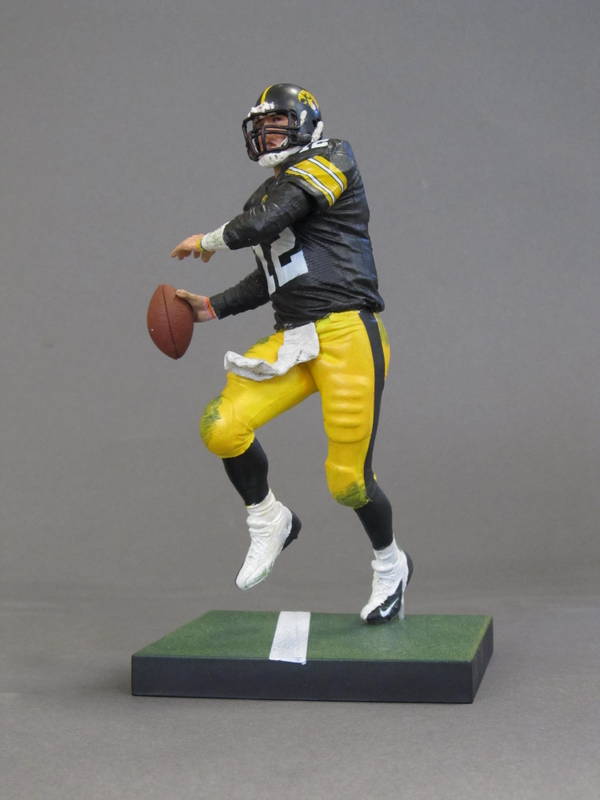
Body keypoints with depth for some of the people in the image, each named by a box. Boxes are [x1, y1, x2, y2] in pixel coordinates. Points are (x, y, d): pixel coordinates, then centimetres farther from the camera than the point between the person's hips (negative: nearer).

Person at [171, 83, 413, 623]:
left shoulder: (330, 160, -1)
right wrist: (213, 308, 16)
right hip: (293, 341, 7)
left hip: (346, 335, -7)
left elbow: (267, 219, -14)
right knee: (222, 426, -15)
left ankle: (391, 565, 23)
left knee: (348, 481, -7)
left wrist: (210, 241, 3)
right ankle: (269, 522, 11)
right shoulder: (268, 195, 24)